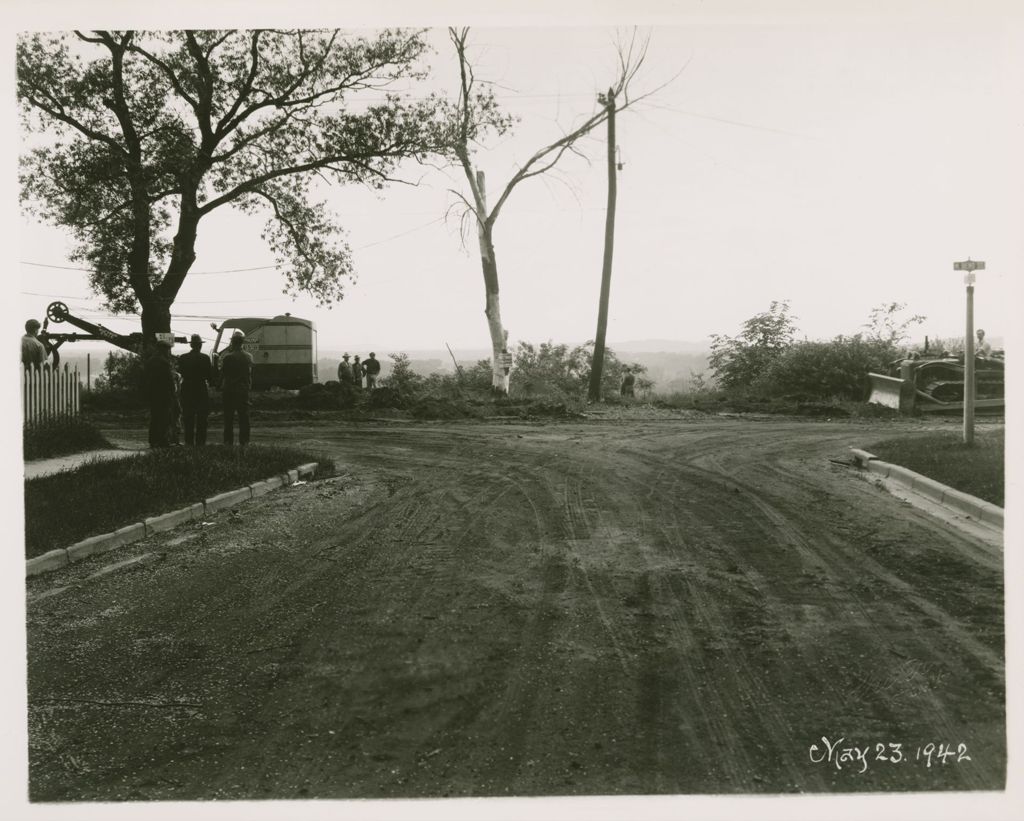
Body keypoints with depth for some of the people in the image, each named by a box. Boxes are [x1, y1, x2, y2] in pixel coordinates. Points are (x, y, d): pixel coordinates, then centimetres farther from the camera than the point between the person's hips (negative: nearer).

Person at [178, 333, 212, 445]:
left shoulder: (182, 358, -1)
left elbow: (180, 372, 5)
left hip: (186, 391, 3)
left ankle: (189, 443, 9)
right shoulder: (205, 358, -9)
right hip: (202, 391, -3)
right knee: (201, 419, 2)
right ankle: (200, 443, -1)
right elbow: (210, 376, -7)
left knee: (188, 419, 8)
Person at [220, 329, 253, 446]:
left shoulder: (227, 357, -12)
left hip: (229, 390, -3)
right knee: (244, 416, 7)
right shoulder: (249, 356, 1)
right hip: (244, 390, 3)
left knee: (229, 417, 3)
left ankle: (228, 440, 3)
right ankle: (244, 440, 7)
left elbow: (222, 374, -5)